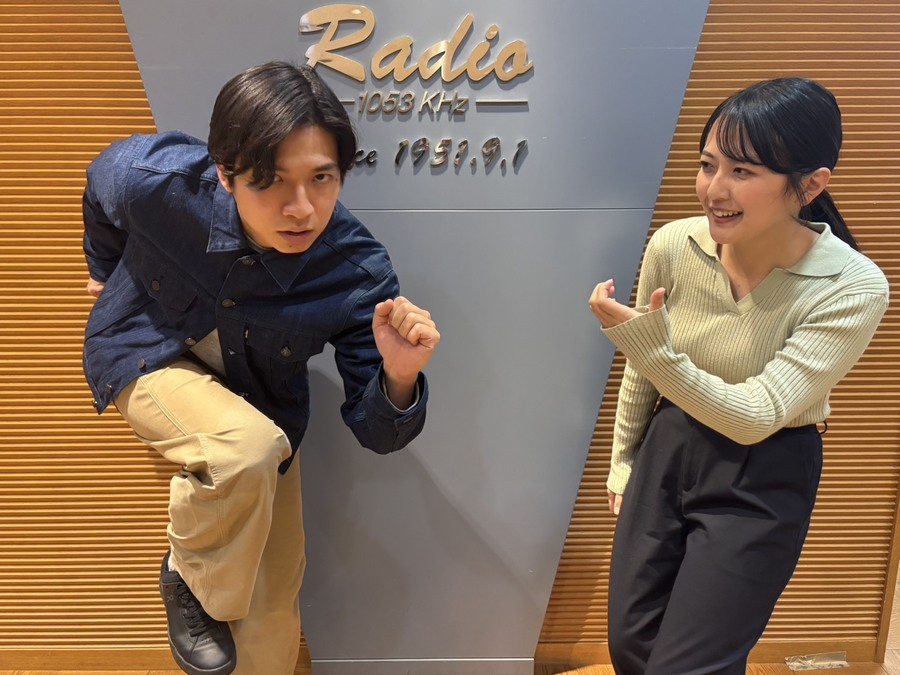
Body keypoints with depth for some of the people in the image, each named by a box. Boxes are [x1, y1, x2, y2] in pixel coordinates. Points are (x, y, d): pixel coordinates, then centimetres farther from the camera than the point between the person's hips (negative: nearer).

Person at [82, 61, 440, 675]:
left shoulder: (359, 273, -31)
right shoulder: (154, 178, -31)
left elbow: (375, 432, -24)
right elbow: (101, 184, -3)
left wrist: (399, 377, -46)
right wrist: (106, 269, 15)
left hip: (258, 397, 2)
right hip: (151, 355, -1)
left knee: (274, 604, 7)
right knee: (249, 449, -35)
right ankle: (190, 578, -3)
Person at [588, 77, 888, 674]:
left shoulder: (854, 289, -20)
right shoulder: (672, 246, -12)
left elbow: (754, 417, -23)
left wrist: (648, 343, -34)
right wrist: (623, 462, 14)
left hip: (762, 484, -3)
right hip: (667, 453, 4)